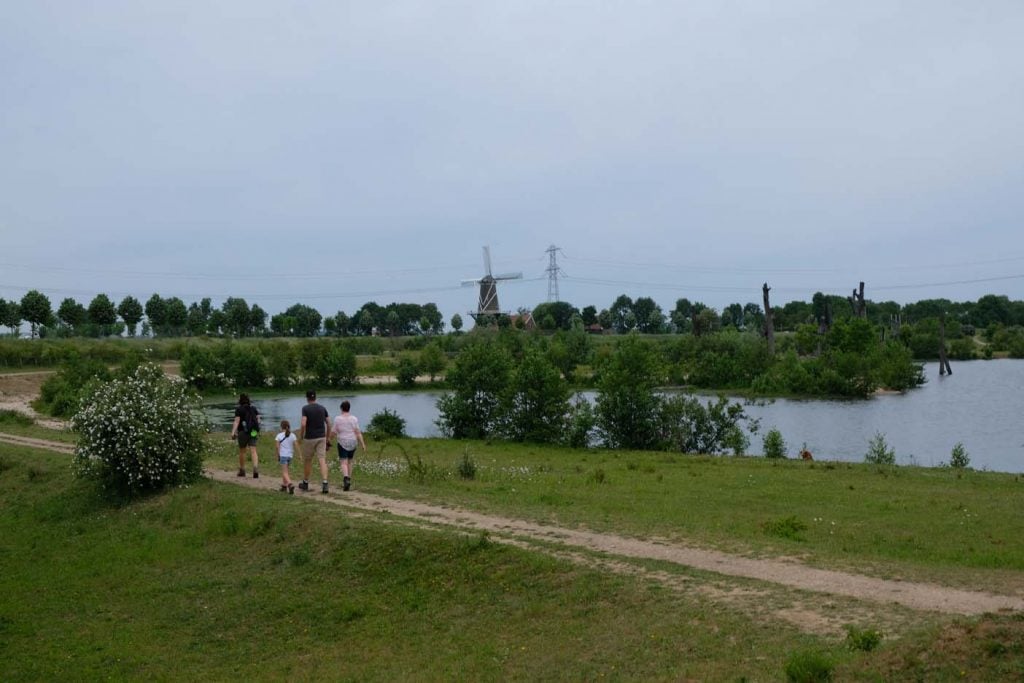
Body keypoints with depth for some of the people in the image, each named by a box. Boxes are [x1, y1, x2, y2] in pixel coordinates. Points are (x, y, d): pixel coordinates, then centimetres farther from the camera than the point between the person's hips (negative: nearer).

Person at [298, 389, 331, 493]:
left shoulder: (305, 408, -9)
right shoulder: (323, 408, 5)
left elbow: (303, 424, -19)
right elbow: (328, 424, 8)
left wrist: (301, 436, -3)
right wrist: (327, 437, 20)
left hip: (309, 438, -3)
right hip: (321, 437, 3)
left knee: (307, 460, 14)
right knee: (322, 460, -4)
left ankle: (305, 483, 28)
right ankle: (324, 483, -19)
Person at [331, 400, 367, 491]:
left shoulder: (337, 419, -8)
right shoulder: (354, 419, -4)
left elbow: (333, 432, -4)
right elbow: (358, 432, -7)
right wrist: (363, 444, -5)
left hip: (342, 443, -3)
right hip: (352, 443, 3)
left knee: (344, 463, -5)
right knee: (349, 462, 18)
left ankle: (346, 480, -30)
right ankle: (348, 481, 23)